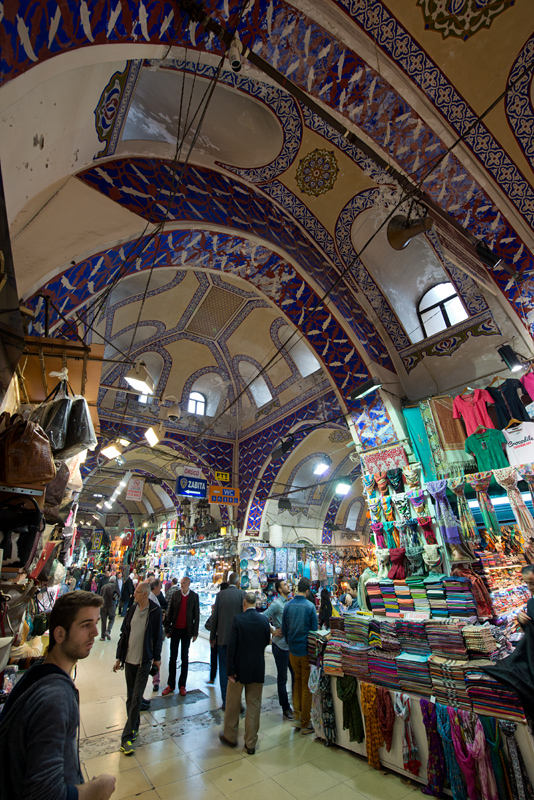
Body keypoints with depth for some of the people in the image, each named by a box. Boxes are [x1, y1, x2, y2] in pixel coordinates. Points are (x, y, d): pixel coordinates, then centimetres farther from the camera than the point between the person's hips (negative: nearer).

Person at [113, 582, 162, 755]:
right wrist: (119, 657, 8)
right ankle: (134, 727, 34)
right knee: (130, 697, 16)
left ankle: (127, 736, 11)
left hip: (144, 661, -4)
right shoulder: (132, 609, -2)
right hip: (129, 659, 4)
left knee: (136, 698, -2)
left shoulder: (155, 611, -14)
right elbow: (124, 633, 7)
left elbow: (158, 635, -6)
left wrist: (157, 658, -1)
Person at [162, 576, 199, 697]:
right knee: (173, 657, 9)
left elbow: (196, 615, -3)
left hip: (187, 631, -1)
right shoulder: (175, 594, -1)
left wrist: (195, 633, -4)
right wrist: (167, 629, 2)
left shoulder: (194, 596, -6)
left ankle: (182, 685, 21)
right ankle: (171, 684, 23)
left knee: (185, 658, 8)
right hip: (175, 630, 2)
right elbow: (170, 612, 4)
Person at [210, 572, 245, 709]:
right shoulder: (242, 594, -9)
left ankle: (225, 701, 20)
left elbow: (215, 617, 1)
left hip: (222, 637, 1)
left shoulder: (220, 595, -3)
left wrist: (212, 636, 11)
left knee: (223, 668, 13)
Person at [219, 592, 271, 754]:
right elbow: (266, 641, 5)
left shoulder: (238, 619, -19)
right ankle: (251, 743, 27)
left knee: (233, 704, 20)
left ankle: (230, 736, 37)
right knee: (254, 705, 17)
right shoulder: (264, 620, -9)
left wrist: (230, 670, -10)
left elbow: (231, 646, -18)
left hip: (239, 668, -2)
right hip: (258, 669, 3)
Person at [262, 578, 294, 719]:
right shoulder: (276, 604, -18)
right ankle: (286, 709, 24)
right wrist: (273, 632, -17)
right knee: (282, 678, 8)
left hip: (291, 644, 7)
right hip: (281, 645, -7)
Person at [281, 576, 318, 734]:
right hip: (306, 651, -4)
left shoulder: (287, 606, -5)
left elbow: (284, 630, 5)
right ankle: (305, 724, 22)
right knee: (307, 686, 10)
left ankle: (297, 717, 31)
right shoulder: (310, 606, -18)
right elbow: (314, 630, -9)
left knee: (297, 681, 22)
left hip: (292, 650, 4)